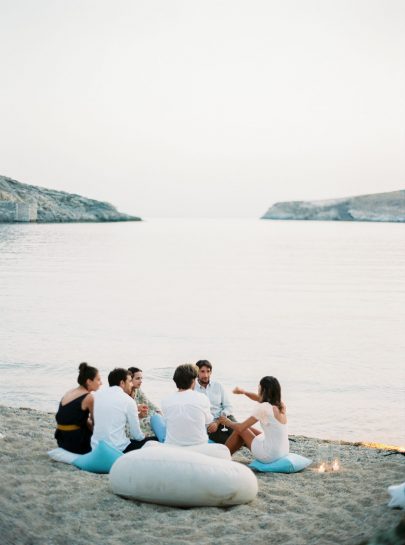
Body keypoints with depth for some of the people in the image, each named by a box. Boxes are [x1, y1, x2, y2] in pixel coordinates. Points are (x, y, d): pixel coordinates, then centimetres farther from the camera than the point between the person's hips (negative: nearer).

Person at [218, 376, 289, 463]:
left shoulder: (263, 408, -18)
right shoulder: (280, 405, 3)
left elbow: (241, 427, -10)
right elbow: (259, 398, 25)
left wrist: (228, 422, 8)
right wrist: (244, 392, 18)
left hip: (269, 456, -8)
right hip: (284, 452, 8)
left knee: (239, 430, 10)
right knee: (246, 429, 22)